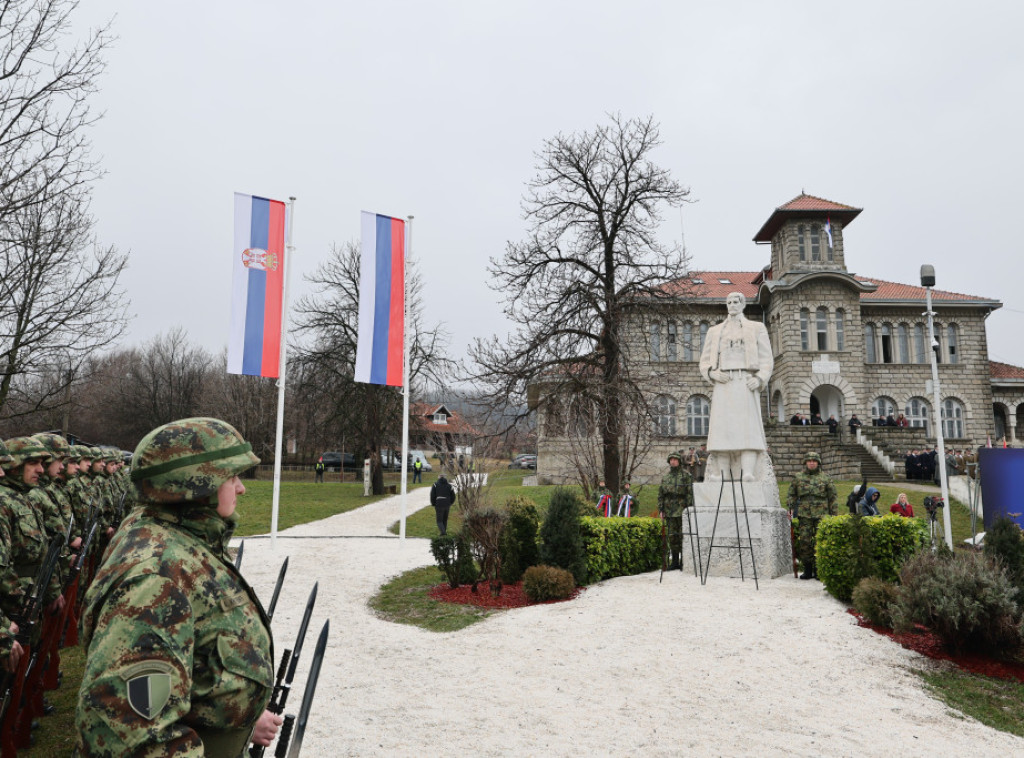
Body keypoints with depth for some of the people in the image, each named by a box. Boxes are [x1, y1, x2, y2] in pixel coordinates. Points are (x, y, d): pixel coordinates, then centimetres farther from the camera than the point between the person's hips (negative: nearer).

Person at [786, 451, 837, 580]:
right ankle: (807, 569, 7)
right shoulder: (798, 477, 11)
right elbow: (791, 494, 16)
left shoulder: (826, 478, 8)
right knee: (804, 542, -2)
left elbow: (832, 497, 9)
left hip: (821, 515, -1)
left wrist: (833, 515, 5)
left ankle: (818, 570, 8)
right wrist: (790, 508, 3)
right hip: (804, 515, 1)